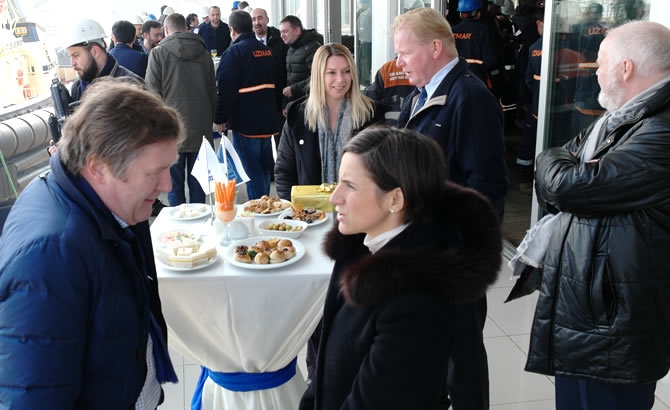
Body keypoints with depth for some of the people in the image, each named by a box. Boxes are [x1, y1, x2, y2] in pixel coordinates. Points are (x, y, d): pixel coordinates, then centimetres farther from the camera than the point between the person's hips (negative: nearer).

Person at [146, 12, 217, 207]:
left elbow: (153, 92, -4)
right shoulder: (204, 53, 8)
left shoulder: (158, 53, -3)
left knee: (175, 183, 4)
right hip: (201, 127, 3)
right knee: (198, 180, 10)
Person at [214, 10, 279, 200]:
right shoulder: (267, 51, 11)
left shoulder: (234, 52, -12)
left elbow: (226, 89, -16)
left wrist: (220, 118, -7)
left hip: (245, 122, -7)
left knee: (252, 169, -2)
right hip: (267, 119, 7)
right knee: (265, 167, 16)